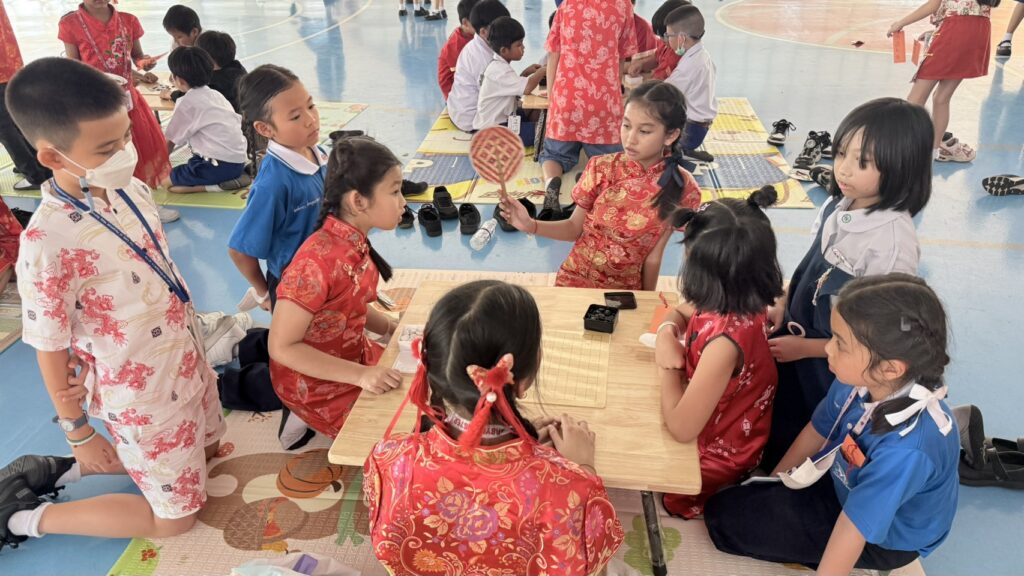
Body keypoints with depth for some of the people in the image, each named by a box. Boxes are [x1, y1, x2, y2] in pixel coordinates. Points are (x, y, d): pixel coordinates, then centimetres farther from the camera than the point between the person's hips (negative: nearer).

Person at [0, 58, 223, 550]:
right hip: (142, 396, -7)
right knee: (176, 518, 10)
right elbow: (50, 349, -19)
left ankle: (67, 471, 33)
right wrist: (78, 435, -8)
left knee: (206, 448, 29)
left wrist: (193, 339, 14)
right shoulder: (47, 244, -30)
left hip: (187, 360, 7)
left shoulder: (132, 190, -8)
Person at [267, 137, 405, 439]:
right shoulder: (318, 261, -32)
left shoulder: (355, 242, -7)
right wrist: (360, 375, -29)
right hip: (317, 384, -7)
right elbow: (282, 347, -26)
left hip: (356, 357, 7)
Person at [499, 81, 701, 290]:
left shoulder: (683, 190, -12)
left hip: (627, 291, 1)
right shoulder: (601, 168, -11)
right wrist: (531, 225, -17)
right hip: (575, 280, 0)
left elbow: (653, 257, -4)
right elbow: (575, 228, -3)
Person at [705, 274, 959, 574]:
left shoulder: (906, 449, -41)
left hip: (883, 538, -6)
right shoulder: (862, 379, -22)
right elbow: (818, 432, -4)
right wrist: (770, 482, 6)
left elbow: (854, 528, -33)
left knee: (724, 515, -10)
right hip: (850, 481, 6)